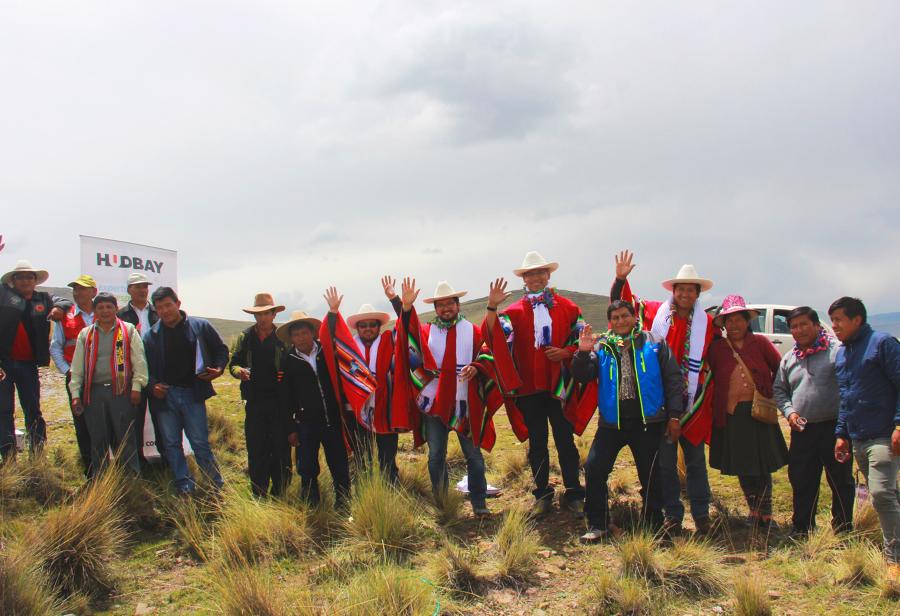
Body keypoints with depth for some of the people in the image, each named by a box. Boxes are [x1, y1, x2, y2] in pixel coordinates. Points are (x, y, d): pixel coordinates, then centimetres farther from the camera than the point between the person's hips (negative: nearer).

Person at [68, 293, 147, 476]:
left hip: (121, 391, -2)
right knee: (98, 439, 7)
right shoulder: (85, 334, 13)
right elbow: (77, 367, 13)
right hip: (94, 393, 3)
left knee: (125, 438, -2)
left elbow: (139, 360, 2)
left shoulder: (128, 330, 6)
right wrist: (75, 394, 6)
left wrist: (136, 387, -7)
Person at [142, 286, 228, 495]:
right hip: (164, 394, 3)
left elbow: (221, 350, 11)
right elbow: (145, 367, 8)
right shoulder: (151, 335, 6)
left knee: (200, 443, -2)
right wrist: (152, 385, -8)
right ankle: (184, 486, 17)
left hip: (193, 393, -3)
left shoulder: (200, 327, 2)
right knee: (171, 444, 7)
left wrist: (218, 369, -5)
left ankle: (217, 487, 7)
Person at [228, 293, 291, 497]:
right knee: (255, 450, 6)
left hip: (279, 401, -2)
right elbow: (233, 363, 14)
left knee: (281, 448, -1)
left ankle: (279, 494, 11)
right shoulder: (244, 337, 10)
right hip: (254, 402, 2)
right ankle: (259, 495, 17)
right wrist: (239, 371, -8)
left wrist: (286, 375, -18)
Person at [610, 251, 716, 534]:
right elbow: (623, 302, 12)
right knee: (665, 461, 7)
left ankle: (701, 514, 19)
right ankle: (672, 515, 17)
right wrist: (621, 278, -4)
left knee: (696, 460, 9)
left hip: (692, 403, 0)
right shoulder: (655, 312, 1)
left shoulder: (708, 323, 2)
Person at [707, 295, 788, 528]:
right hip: (730, 415, 1)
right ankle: (754, 512, 24)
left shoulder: (760, 342, 0)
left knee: (762, 466, 0)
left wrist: (771, 395, 2)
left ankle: (766, 514, 11)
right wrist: (715, 407, -2)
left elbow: (780, 370, 7)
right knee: (742, 467, 9)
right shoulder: (717, 347, 2)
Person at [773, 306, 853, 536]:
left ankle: (843, 527, 20)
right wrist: (789, 411, 1)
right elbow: (779, 389, 19)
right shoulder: (789, 358, 12)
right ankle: (801, 527, 22)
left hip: (834, 428, -5)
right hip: (802, 430, 5)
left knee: (841, 480, 6)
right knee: (801, 481, 10)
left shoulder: (837, 351, -6)